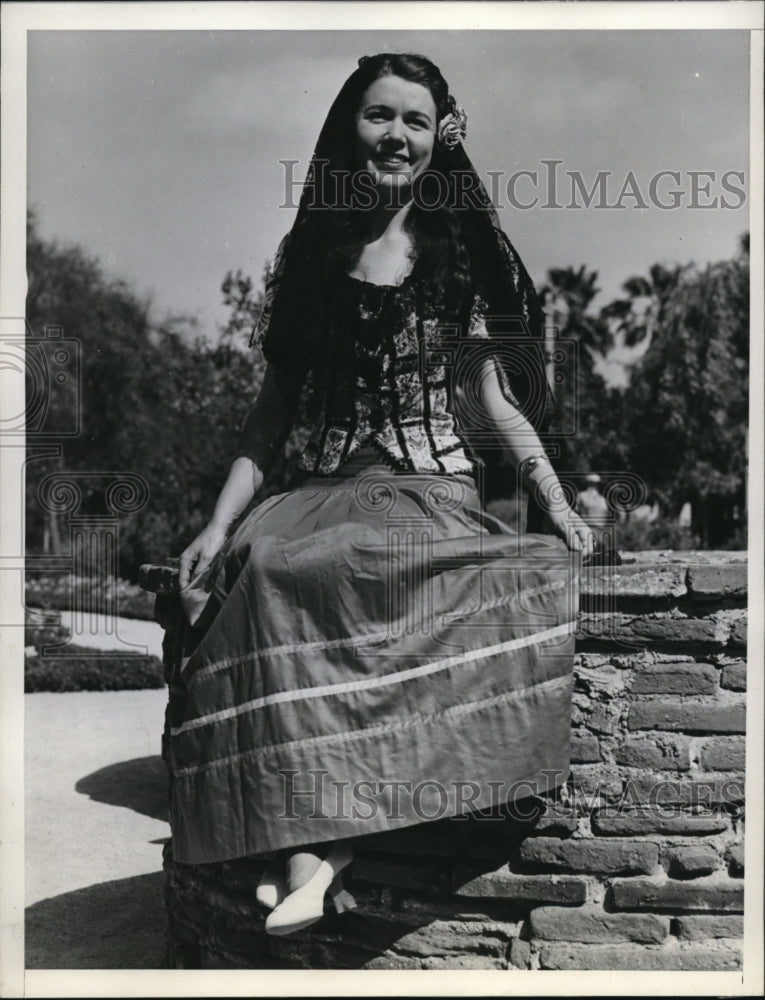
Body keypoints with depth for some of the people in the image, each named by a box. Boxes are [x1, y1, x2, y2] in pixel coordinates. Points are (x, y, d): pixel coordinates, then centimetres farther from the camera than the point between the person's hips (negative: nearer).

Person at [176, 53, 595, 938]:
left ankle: (307, 840, -29)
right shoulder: (309, 255, 14)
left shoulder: (463, 255, 9)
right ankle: (312, 839, -31)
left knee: (285, 569, -33)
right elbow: (274, 405, 12)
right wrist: (219, 523, 2)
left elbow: (492, 398, 8)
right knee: (255, 560, -32)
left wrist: (554, 500, -7)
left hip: (433, 488, -3)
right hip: (326, 487, 3)